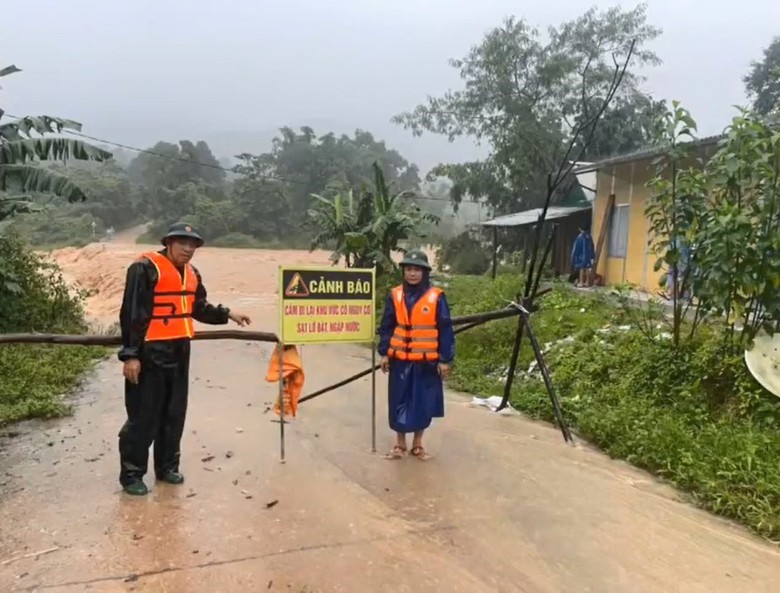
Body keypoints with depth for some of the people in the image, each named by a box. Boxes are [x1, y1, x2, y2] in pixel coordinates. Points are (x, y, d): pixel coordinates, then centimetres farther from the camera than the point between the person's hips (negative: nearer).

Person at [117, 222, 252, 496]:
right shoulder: (146, 268, -13)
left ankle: (167, 466, 29)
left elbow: (199, 307, 24)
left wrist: (227, 314, 14)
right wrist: (130, 354, -19)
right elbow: (131, 314, -16)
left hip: (179, 352, 8)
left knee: (175, 413, 15)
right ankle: (131, 473, 13)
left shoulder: (191, 273, 12)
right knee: (144, 416, -1)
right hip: (150, 353, -8)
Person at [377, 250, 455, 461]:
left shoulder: (436, 297, -7)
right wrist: (384, 353, 2)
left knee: (423, 403, 8)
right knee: (399, 402, 7)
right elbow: (386, 327, 7)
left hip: (426, 362, -1)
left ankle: (417, 444, 26)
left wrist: (445, 359, -5)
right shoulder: (394, 295, 0)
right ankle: (400, 444, 23)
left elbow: (445, 331, -4)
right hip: (400, 360, 2)